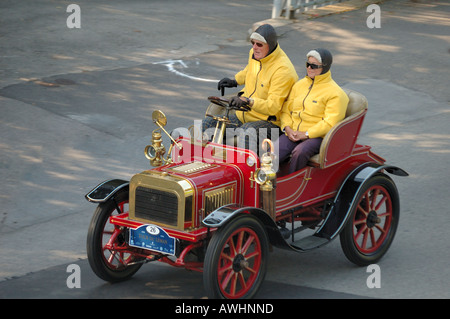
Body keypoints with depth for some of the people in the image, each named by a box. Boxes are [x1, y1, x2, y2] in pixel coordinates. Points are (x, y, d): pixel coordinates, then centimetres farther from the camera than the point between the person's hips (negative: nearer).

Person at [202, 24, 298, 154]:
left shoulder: (283, 70, -22)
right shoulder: (254, 54, 4)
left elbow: (273, 107, -27)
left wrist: (249, 101, -39)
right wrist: (234, 81, 18)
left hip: (268, 121, -9)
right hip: (243, 115, 9)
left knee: (246, 133, -39)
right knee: (208, 124, 0)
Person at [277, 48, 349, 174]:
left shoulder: (335, 93, -3)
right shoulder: (300, 85, 18)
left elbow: (330, 122, -12)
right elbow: (286, 109, 19)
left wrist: (306, 134, -17)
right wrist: (287, 128, -1)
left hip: (317, 136, -5)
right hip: (293, 133, 5)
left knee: (299, 152, -38)